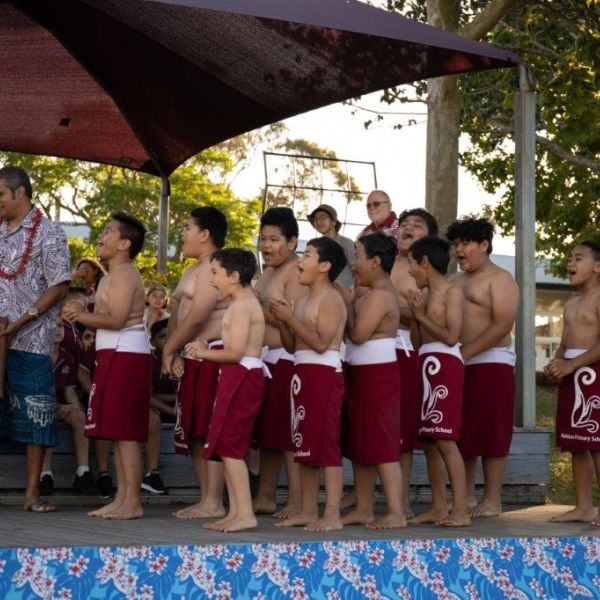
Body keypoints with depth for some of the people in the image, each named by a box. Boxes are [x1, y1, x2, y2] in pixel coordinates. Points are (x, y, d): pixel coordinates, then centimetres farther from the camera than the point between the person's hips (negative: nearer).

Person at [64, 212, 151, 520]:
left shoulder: (124, 274, -11)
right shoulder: (112, 276, 21)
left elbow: (116, 319, -21)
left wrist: (82, 316, -13)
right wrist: (83, 316, 10)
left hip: (125, 354, -11)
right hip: (113, 355, 11)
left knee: (124, 431, -11)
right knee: (118, 431, 10)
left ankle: (132, 502, -11)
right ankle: (121, 499, 13)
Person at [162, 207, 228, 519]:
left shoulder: (214, 268, -12)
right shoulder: (193, 271, 22)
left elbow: (196, 317, -19)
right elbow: (177, 315, 15)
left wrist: (169, 350, -9)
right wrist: (173, 352, 0)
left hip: (213, 357, -11)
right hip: (191, 360, 11)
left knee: (210, 431, -10)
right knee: (194, 432, 11)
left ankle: (213, 502, -9)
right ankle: (205, 499, 16)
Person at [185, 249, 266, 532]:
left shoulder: (242, 305, -13)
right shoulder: (245, 303, 20)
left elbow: (235, 352, -20)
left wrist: (205, 353, -8)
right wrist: (207, 349, 8)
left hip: (241, 378, -11)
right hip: (237, 378, 11)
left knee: (228, 446, -11)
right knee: (228, 447, 12)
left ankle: (245, 513, -12)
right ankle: (235, 511, 15)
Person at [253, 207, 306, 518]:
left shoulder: (296, 272, -10)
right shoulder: (267, 273, 20)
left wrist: (258, 309, -14)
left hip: (287, 359, -10)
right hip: (266, 359, 10)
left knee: (288, 433, -8)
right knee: (266, 432, 13)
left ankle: (296, 501, -4)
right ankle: (264, 497, 20)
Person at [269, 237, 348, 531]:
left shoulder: (330, 299, -9)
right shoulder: (304, 301, 17)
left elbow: (321, 342, -20)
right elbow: (292, 345, 17)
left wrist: (290, 319, -18)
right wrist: (282, 321, 1)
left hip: (324, 373, -10)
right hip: (302, 373, 10)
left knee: (326, 443, -10)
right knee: (305, 445, 11)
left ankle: (332, 515, -9)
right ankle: (308, 511, 17)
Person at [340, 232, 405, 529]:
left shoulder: (380, 295, -16)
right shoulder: (373, 294, 16)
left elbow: (358, 335, -21)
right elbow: (356, 334, 13)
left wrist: (348, 303, -9)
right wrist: (348, 303, 5)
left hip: (377, 375, -11)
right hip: (362, 375, 11)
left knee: (381, 446, -9)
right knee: (359, 445, 13)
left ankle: (396, 513, -7)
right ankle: (364, 509, 18)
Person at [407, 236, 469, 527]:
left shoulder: (452, 292, -5)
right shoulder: (424, 294, 17)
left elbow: (451, 336, -14)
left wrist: (422, 316, -7)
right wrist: (415, 315, 3)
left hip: (445, 365, -9)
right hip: (426, 366, 9)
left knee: (445, 439, -14)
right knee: (428, 439, 7)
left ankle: (461, 510, -15)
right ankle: (438, 507, 10)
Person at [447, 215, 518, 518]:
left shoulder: (499, 279, -3)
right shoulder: (454, 282, 19)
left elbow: (503, 324, -15)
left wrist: (466, 352, -21)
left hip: (491, 363, -7)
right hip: (459, 365, 7)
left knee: (490, 433, -6)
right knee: (462, 433, 7)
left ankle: (492, 501, -3)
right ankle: (467, 497, 14)